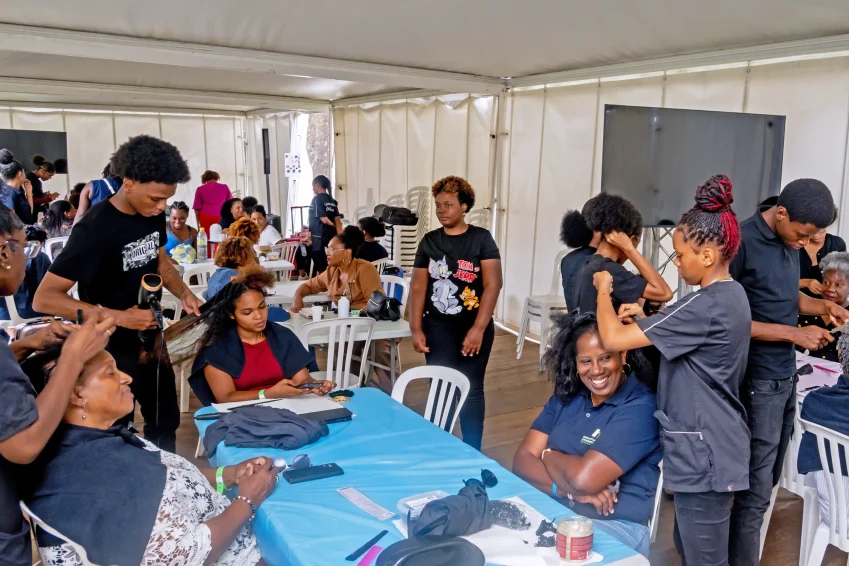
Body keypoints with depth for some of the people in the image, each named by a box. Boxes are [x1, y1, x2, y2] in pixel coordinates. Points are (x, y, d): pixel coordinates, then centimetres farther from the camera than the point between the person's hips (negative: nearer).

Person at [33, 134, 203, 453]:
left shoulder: (152, 214, -5)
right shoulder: (95, 229, -26)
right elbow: (44, 298, -25)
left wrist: (183, 293, -5)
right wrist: (120, 317, -31)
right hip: (111, 349, -7)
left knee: (166, 420, 21)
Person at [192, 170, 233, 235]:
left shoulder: (200, 189, 6)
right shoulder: (225, 187, 8)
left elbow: (197, 208, 6)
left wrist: (198, 223, 13)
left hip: (205, 218, 0)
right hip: (221, 217, 1)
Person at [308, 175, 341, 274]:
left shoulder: (317, 199, -8)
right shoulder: (332, 200, 10)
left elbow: (324, 220, -14)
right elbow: (337, 221, 4)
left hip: (319, 237, -7)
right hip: (331, 237, 7)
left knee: (321, 268, -2)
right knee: (329, 267, 11)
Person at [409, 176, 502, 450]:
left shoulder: (481, 238, -4)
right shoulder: (429, 241, 6)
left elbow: (492, 285, -10)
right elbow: (418, 287, 5)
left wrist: (478, 328, -16)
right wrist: (416, 329, -2)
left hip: (474, 328, -2)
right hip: (437, 328, 2)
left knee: (471, 390, 6)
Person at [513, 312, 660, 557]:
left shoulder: (640, 408, -13)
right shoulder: (566, 396, 7)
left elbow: (585, 478, -22)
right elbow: (522, 460, 0)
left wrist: (548, 455, -2)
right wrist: (567, 489, -18)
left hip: (615, 526, -5)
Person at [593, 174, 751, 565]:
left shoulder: (707, 305, -25)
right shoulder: (731, 295, 6)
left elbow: (613, 339, -26)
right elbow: (687, 337, 20)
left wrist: (604, 290, -8)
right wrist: (646, 319, 3)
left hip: (704, 454, -10)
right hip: (716, 448, 10)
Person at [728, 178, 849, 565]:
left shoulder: (790, 242, 7)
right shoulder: (743, 243, -18)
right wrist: (795, 334, -18)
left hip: (786, 374, 8)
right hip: (758, 380, -8)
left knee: (767, 478, 16)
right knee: (756, 487, 0)